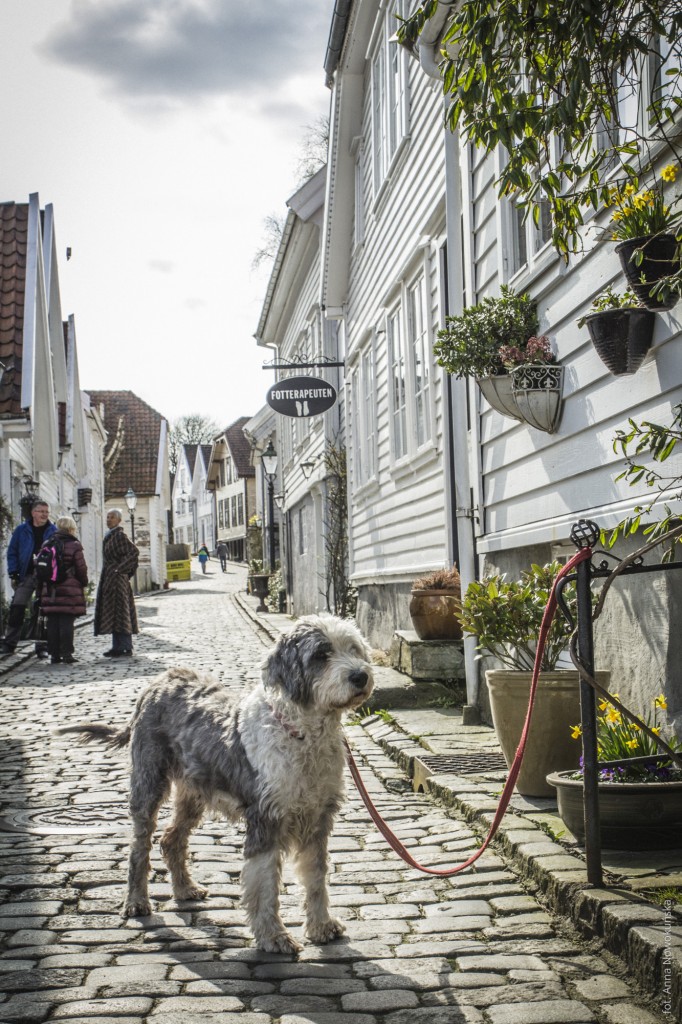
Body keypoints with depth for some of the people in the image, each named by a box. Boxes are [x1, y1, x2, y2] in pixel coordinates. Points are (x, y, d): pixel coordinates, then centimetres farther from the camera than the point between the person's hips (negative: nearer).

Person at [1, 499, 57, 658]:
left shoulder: (53, 531, 3)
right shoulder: (21, 530, 5)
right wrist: (14, 573, -1)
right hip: (26, 576, 1)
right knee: (16, 610, -4)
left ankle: (42, 647, 8)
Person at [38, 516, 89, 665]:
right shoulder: (74, 546, -5)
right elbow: (81, 569, -6)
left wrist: (41, 589, 17)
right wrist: (84, 584, 10)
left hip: (50, 591, 4)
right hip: (70, 590, -4)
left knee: (52, 623, 6)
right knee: (67, 622, -2)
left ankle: (54, 654, 7)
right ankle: (66, 653, -3)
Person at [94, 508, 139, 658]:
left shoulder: (120, 535, -12)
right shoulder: (110, 535, 16)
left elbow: (134, 552, -23)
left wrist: (120, 568, -19)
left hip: (117, 579, -10)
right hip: (109, 579, 10)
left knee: (119, 612, -8)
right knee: (112, 613, 10)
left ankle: (126, 648, -6)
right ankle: (118, 647, 14)